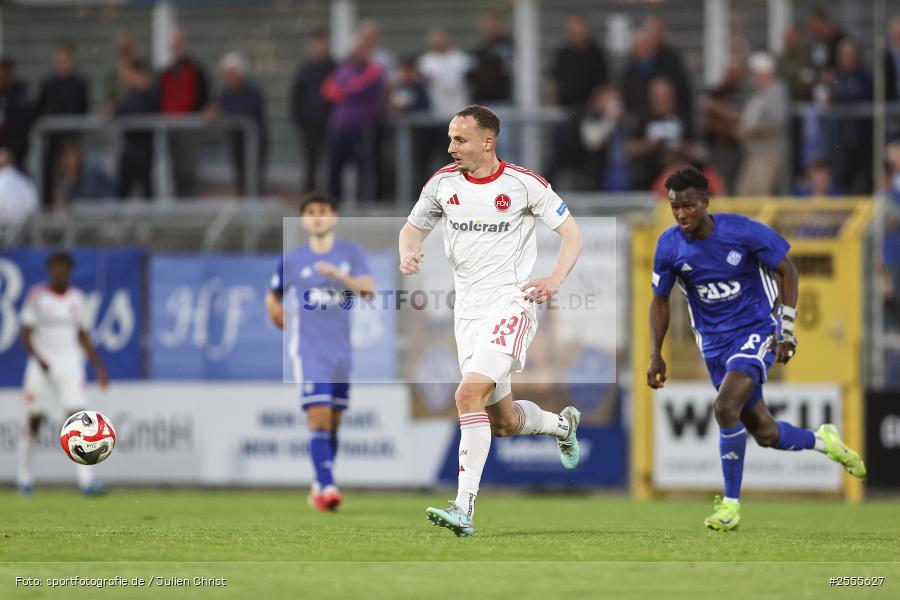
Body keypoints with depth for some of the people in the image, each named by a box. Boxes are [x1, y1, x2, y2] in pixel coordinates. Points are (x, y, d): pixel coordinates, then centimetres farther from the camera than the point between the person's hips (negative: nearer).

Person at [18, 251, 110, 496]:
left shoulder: (77, 298, 8)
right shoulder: (37, 296, -2)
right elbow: (26, 335, -5)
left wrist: (99, 367, 8)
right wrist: (39, 359, -21)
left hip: (71, 366, 2)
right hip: (42, 366, -2)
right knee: (34, 422, 5)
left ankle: (86, 480, -20)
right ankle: (24, 476, 21)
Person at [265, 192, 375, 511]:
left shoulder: (351, 253, 4)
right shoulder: (292, 261, 4)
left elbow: (368, 289, -11)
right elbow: (273, 297, 19)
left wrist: (337, 275, -25)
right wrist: (283, 323, 6)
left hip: (341, 350, 2)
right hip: (308, 351, -2)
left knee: (333, 424, 9)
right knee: (319, 419, -16)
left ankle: (318, 486, 24)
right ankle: (327, 488, -21)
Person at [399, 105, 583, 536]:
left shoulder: (524, 184, -7)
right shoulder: (443, 183, 4)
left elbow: (571, 233, 1)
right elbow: (412, 228, 18)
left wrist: (555, 280, -16)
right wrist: (408, 254, -6)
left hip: (511, 303, -6)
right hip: (468, 309, 6)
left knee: (469, 395, -24)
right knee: (503, 422, 12)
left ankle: (464, 509, -25)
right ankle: (563, 424, 45)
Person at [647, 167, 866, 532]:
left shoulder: (741, 231, -17)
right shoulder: (669, 246, -8)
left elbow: (787, 269, -5)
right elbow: (660, 301, 7)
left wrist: (787, 331, -9)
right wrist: (656, 355, -1)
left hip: (757, 332, -4)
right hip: (714, 343, 4)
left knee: (726, 408, -26)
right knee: (764, 434, 6)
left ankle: (731, 502, -12)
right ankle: (822, 441, 38)